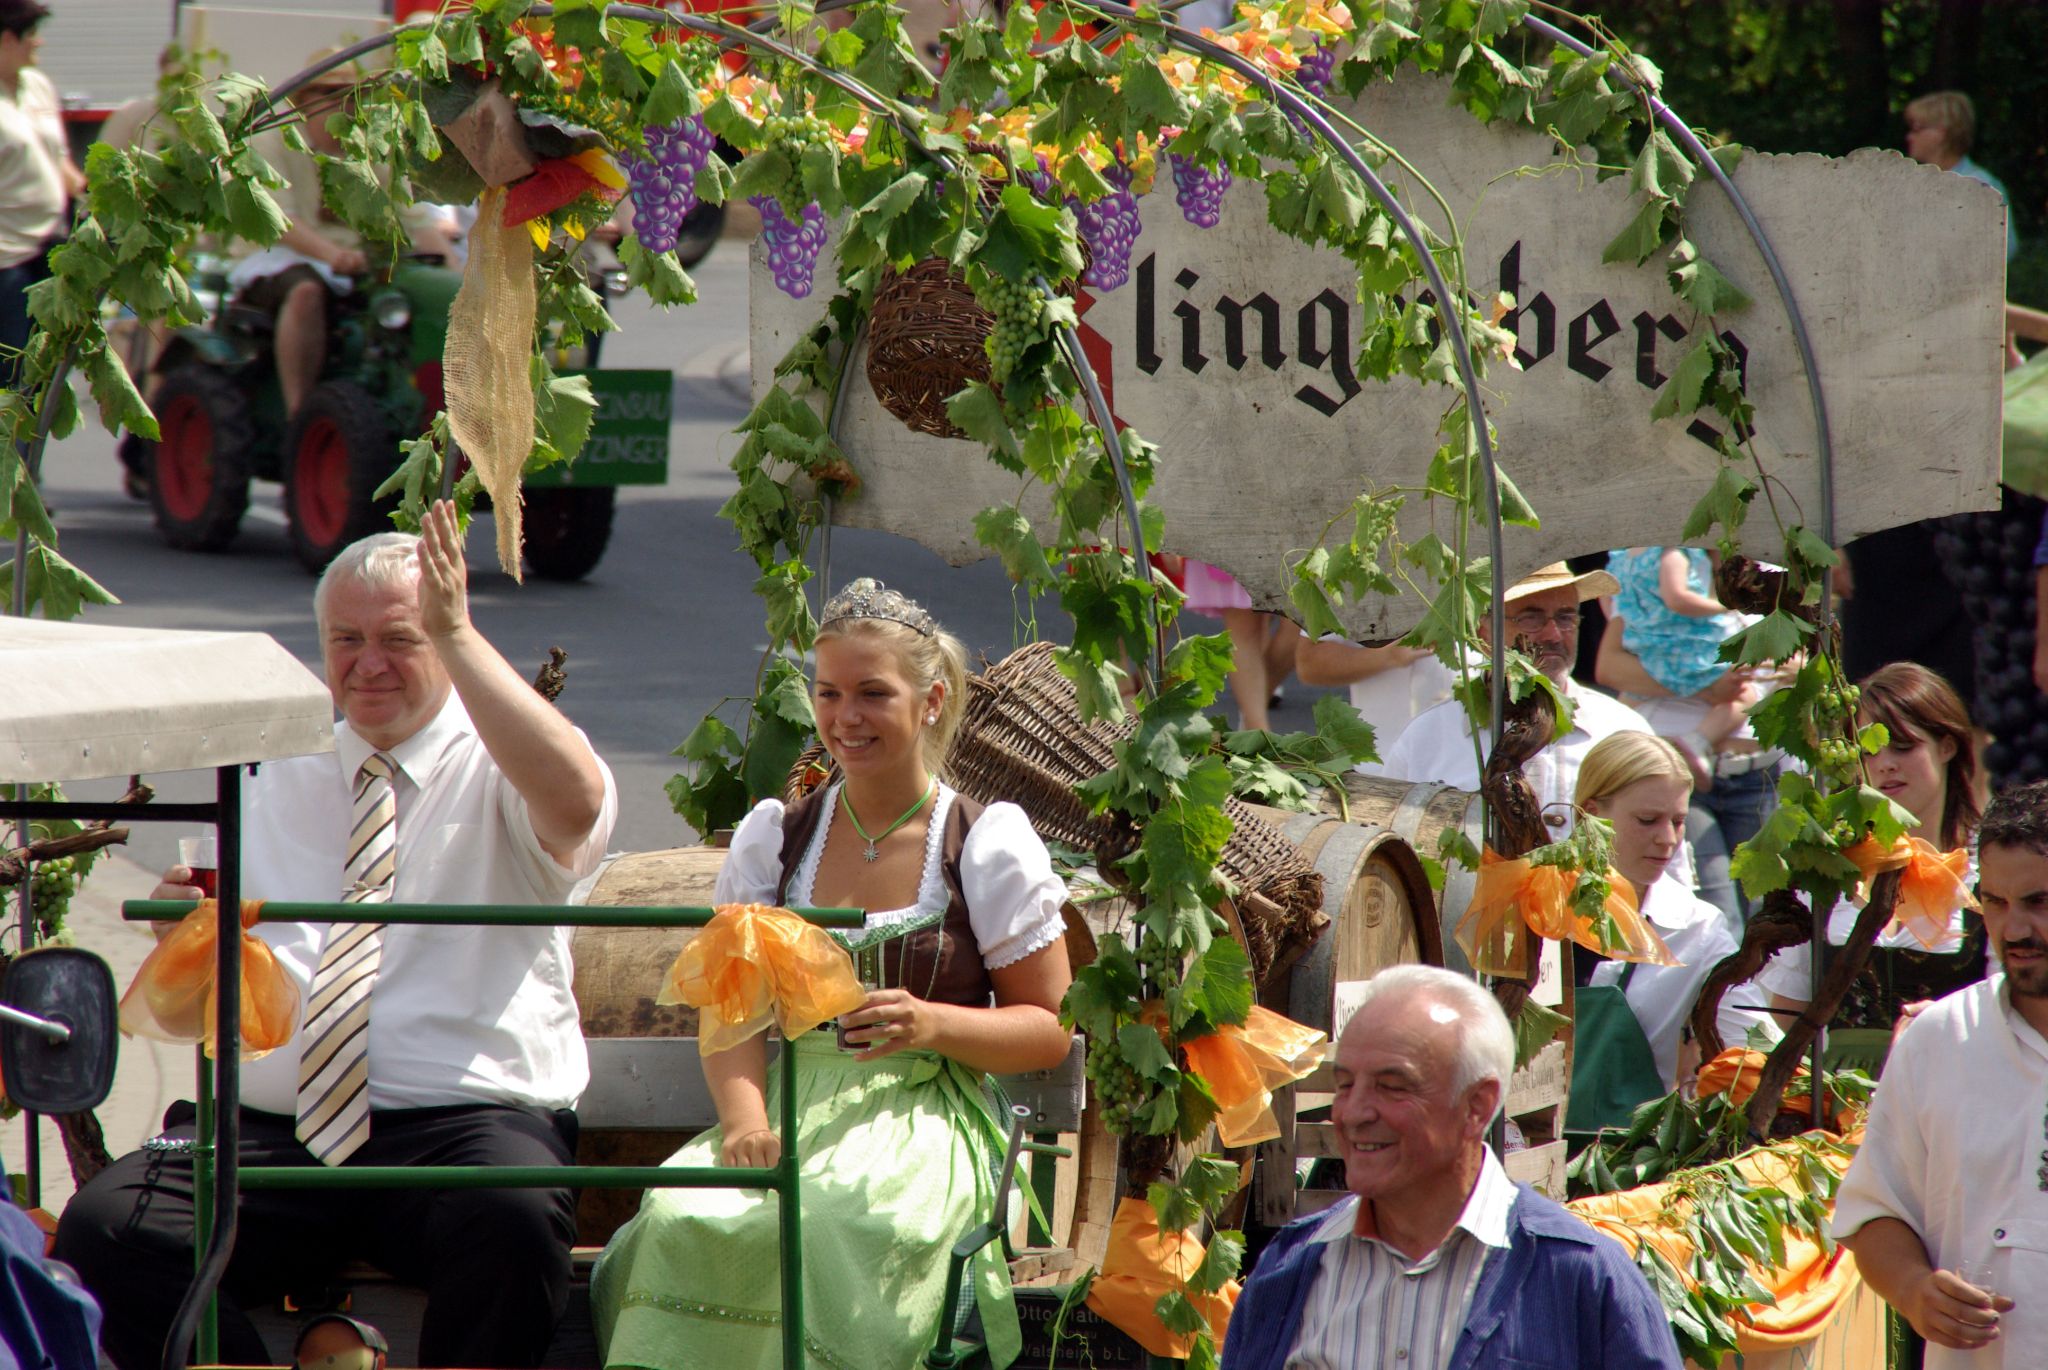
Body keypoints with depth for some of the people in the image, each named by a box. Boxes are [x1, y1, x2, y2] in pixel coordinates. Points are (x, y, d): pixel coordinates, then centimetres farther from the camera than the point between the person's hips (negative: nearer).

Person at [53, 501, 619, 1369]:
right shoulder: (278, 781, 22)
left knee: (513, 1222, -38)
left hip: (465, 1113, -3)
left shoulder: (497, 768, 8)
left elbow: (575, 804, -20)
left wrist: (460, 637, -18)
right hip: (269, 1126, 3)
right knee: (101, 1229, -24)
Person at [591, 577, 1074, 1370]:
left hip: (920, 1119, -3)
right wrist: (744, 1120, -12)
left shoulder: (988, 847, 7)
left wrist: (932, 1024, -13)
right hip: (786, 1106, 3)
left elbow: (1050, 1030, 7)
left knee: (834, 1224, -38)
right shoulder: (774, 837, 16)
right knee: (681, 1218, -32)